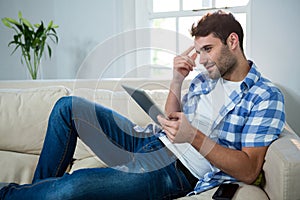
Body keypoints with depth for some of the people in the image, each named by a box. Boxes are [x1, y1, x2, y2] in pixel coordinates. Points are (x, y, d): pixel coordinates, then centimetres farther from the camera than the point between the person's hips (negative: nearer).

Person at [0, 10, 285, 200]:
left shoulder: (266, 96, -8)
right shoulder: (204, 78, 14)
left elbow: (249, 171, -16)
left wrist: (194, 136, -29)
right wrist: (177, 79, 2)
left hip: (177, 171, -8)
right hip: (150, 142, 8)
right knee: (68, 106, 1)